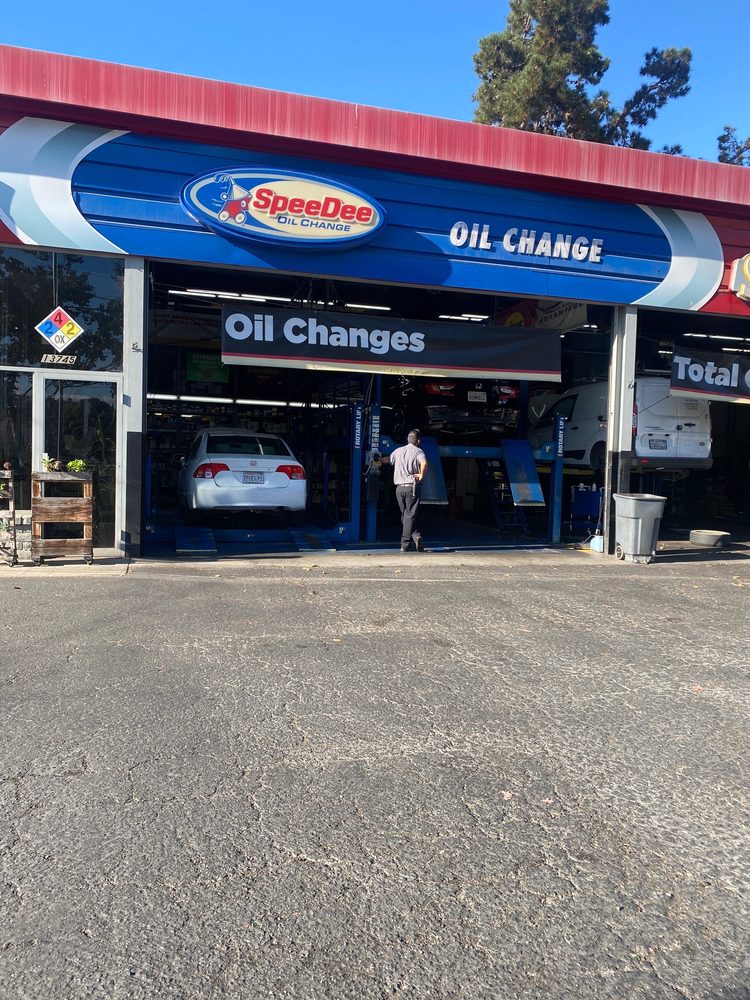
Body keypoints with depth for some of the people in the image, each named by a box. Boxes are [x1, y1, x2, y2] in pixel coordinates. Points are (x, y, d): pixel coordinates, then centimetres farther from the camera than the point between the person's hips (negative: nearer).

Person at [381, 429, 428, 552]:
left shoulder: (398, 451, 12)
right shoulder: (418, 451, -2)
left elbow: (386, 459, 30)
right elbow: (424, 462, -24)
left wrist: (379, 459, 51)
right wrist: (421, 475, -11)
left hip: (399, 488, 4)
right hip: (412, 487, -4)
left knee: (405, 515, 15)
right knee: (410, 515, 0)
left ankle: (416, 535, 2)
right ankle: (405, 544, -4)